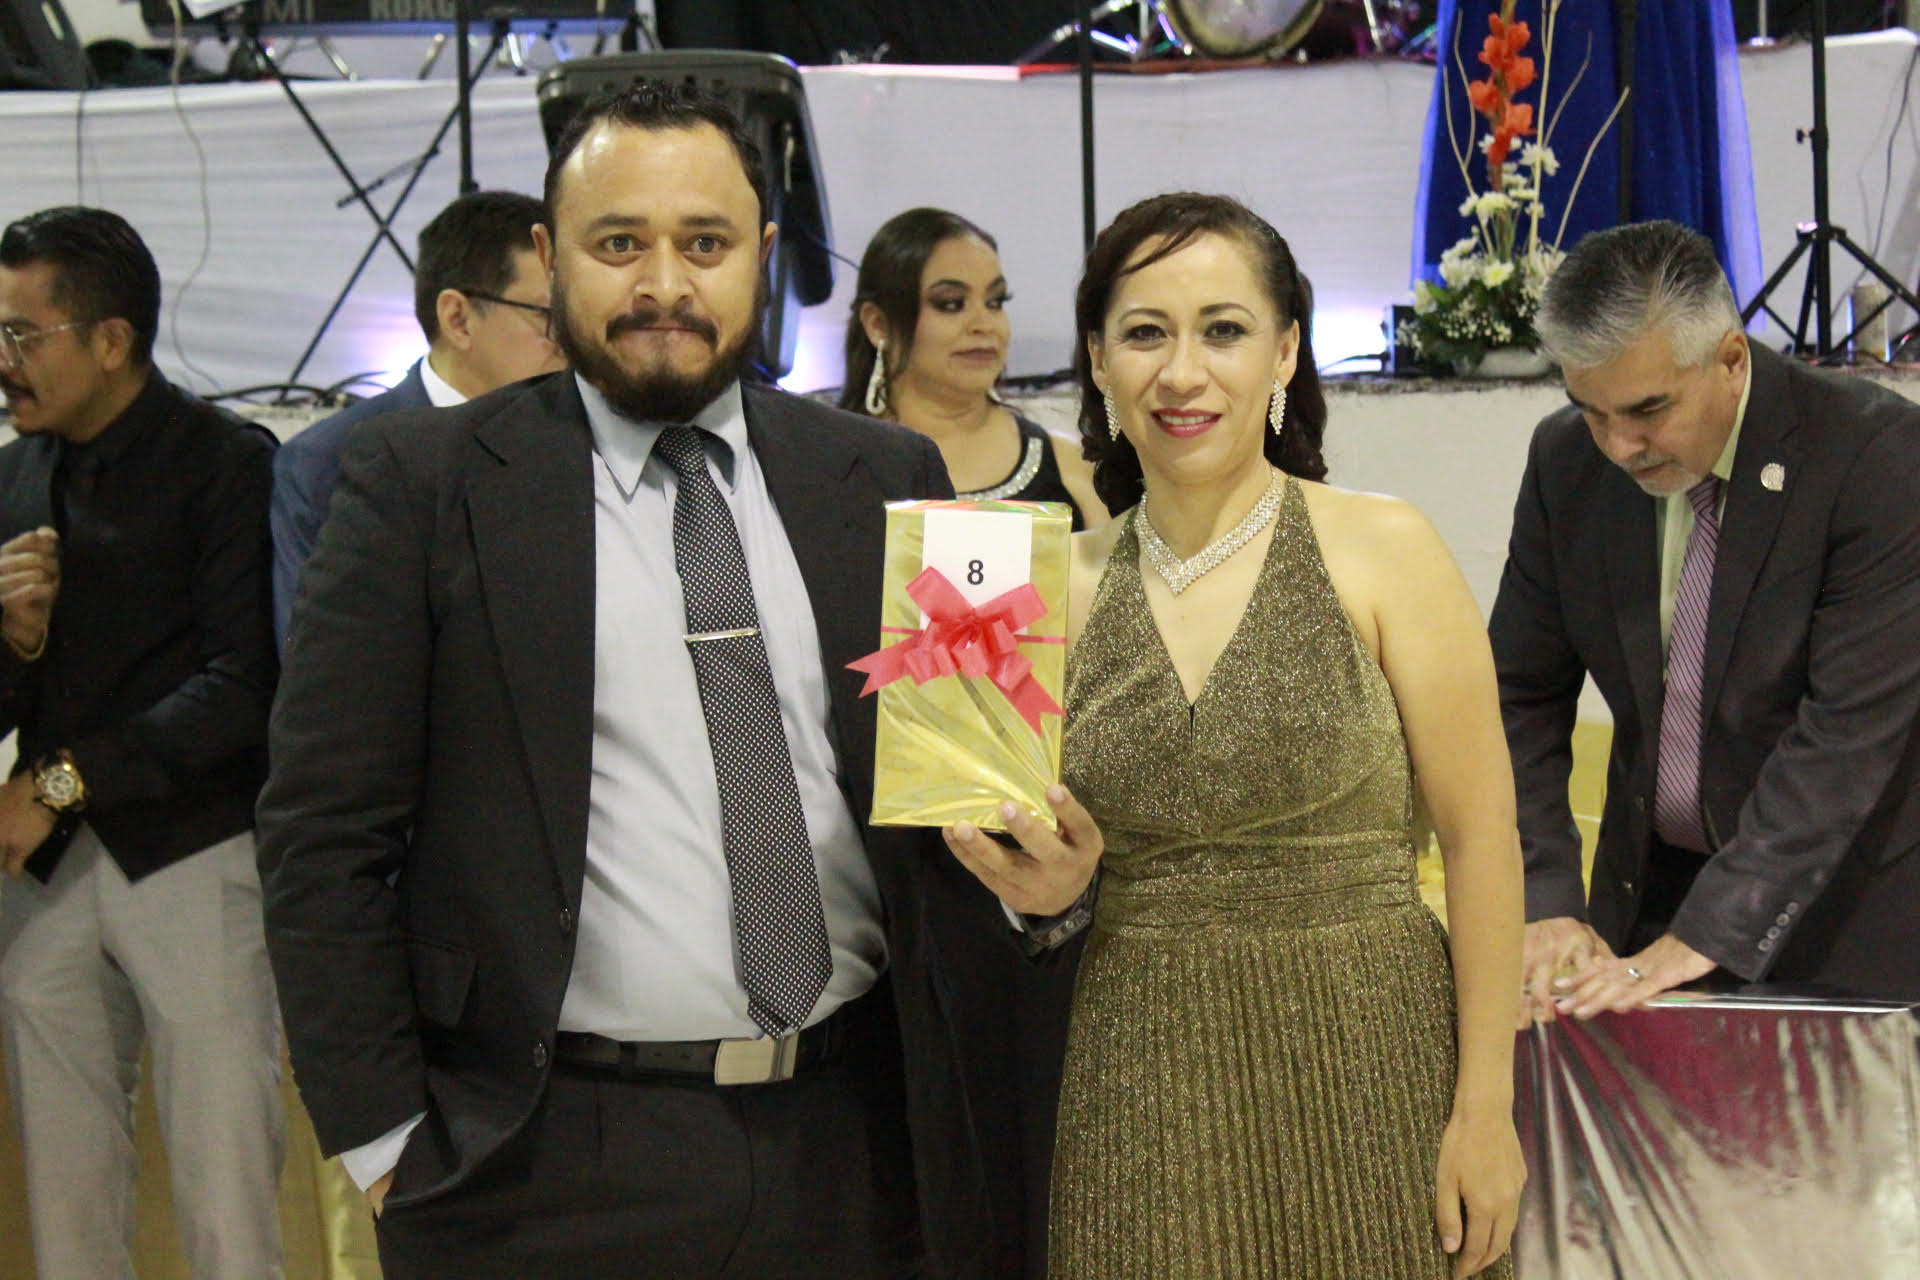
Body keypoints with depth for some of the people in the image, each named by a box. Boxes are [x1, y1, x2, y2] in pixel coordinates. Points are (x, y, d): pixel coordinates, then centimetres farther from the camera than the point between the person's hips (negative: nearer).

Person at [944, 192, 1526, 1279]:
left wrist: (1485, 1104, -10)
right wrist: (1044, 888, -9)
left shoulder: (1383, 550, -6)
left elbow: (1481, 835, -6)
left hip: (1361, 1063, -2)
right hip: (1144, 1094, 3)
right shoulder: (1066, 587, 4)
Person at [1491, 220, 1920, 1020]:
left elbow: (1852, 728, -24)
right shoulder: (1566, 461, -5)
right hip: (1650, 886, 4)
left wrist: (1703, 937, -29)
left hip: (1845, 903, -3)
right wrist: (1544, 904, -13)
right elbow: (1521, 696, 0)